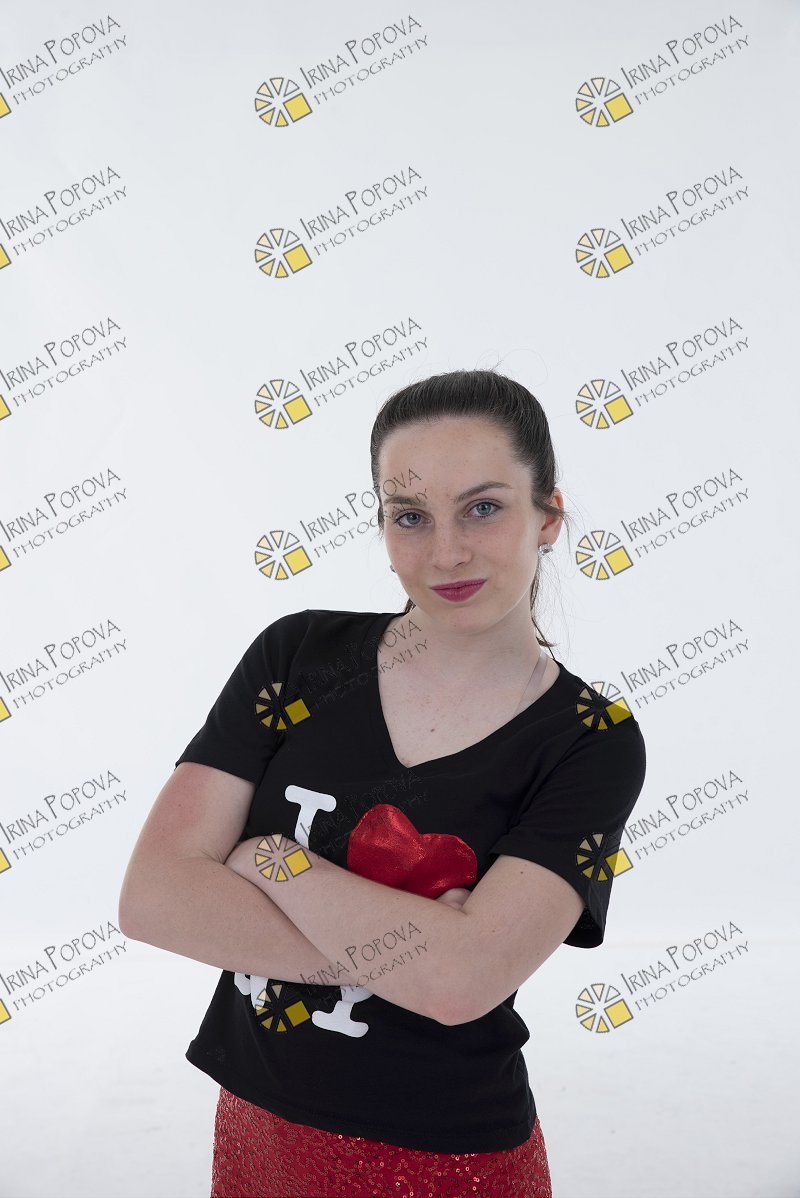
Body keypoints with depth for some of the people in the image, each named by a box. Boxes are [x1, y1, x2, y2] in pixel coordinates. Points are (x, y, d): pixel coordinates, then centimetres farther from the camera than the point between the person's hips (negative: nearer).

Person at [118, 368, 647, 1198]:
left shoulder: (594, 742, -14)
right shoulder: (298, 654, -9)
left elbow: (464, 978, -26)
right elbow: (152, 896, -16)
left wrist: (267, 858, -17)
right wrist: (409, 947, -22)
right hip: (256, 1124, 2)